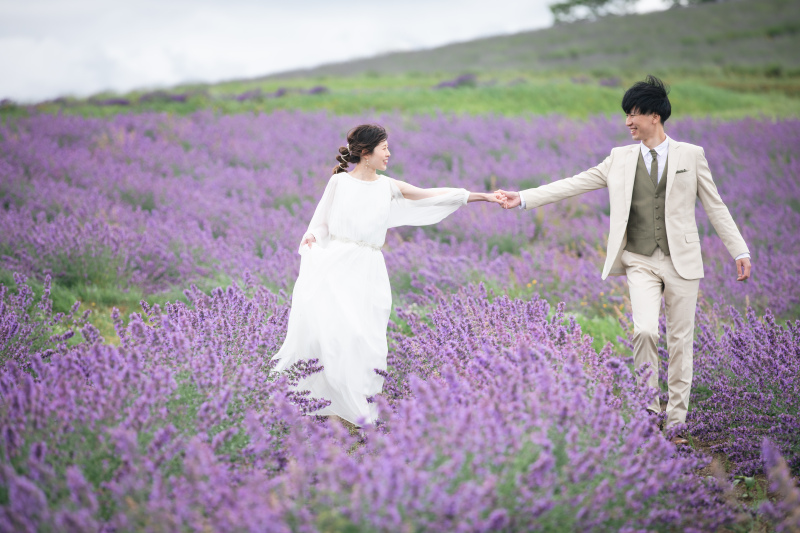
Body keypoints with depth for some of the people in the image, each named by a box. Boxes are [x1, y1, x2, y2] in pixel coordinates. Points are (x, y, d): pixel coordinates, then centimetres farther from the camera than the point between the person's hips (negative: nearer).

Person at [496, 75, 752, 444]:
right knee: (645, 331, -19)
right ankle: (648, 410, -2)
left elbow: (715, 206, 9)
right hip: (640, 262, 0)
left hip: (681, 261, 0)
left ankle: (676, 423, 11)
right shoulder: (621, 158, 9)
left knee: (680, 341, 1)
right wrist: (522, 199, -1)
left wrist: (740, 251, 4)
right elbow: (575, 184, 6)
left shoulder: (690, 155, 6)